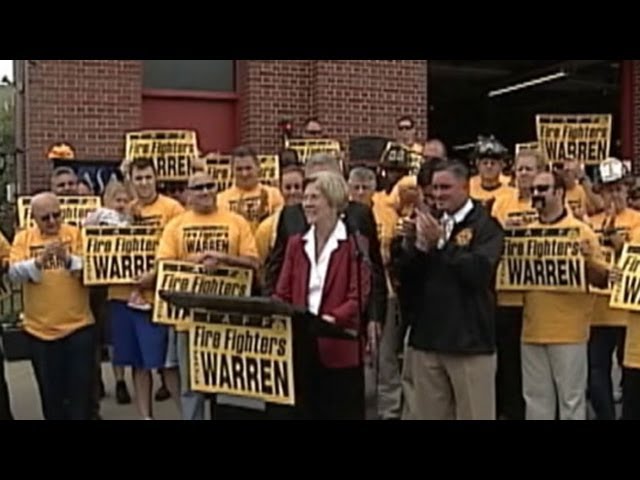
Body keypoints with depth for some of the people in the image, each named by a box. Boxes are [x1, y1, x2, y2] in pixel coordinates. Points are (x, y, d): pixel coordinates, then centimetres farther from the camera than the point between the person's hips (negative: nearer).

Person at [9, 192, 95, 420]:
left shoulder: (76, 234, 0)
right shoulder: (23, 238, 3)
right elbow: (14, 273, -10)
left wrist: (68, 259, -26)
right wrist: (39, 261, -27)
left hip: (78, 326, -1)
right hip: (40, 329, 1)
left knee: (81, 388, 5)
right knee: (51, 391, 13)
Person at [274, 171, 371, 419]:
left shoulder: (355, 243, -4)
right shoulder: (296, 243, 13)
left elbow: (358, 297, -12)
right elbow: (282, 294, 9)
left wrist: (332, 318, -28)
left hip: (340, 348, -5)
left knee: (342, 412, 4)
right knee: (307, 411, 11)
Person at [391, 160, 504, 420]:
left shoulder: (485, 224, -5)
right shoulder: (428, 221, 11)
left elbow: (479, 271, -20)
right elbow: (403, 275, 7)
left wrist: (442, 242, -20)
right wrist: (420, 246, -10)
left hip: (469, 339, -5)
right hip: (426, 337, 5)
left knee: (474, 413, 2)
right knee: (427, 413, 13)